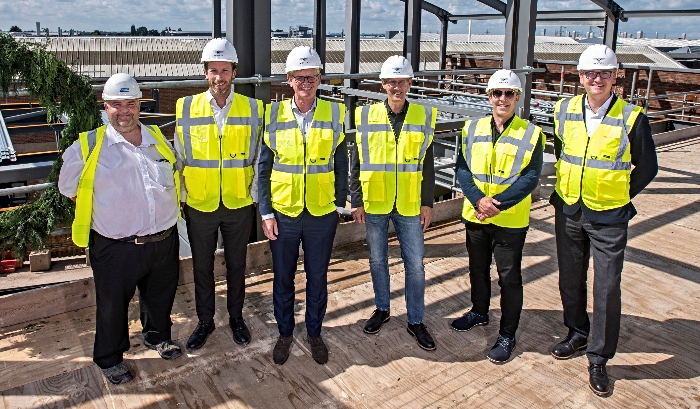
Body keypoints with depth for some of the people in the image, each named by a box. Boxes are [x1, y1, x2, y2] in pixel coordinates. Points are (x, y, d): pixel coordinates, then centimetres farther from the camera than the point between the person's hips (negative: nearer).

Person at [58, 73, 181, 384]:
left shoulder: (158, 139, 6)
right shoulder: (89, 147, -7)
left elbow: (175, 176, 20)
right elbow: (69, 188, 6)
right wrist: (104, 214, 3)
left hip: (164, 240, 4)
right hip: (117, 248, -4)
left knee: (160, 295, 22)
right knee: (112, 305, 11)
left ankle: (157, 336, 47)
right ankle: (109, 359, 34)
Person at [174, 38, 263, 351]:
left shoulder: (252, 109, -3)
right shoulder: (186, 108, -3)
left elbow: (258, 158, 2)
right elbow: (179, 158, 3)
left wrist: (256, 197, 0)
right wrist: (181, 198, 2)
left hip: (239, 205, 0)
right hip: (199, 206, 0)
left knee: (236, 264, 15)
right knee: (202, 266, 14)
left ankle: (236, 317, 36)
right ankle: (205, 321, 33)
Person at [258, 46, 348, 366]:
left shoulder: (334, 114, -2)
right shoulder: (275, 115, -3)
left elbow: (341, 165, 4)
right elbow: (263, 168, 0)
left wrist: (340, 204, 2)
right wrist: (266, 212, -4)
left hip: (322, 214, 0)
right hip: (283, 213, 0)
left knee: (318, 278, 13)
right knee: (282, 278, 14)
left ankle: (314, 333, 35)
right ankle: (284, 333, 35)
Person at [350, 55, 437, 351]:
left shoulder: (424, 117, 0)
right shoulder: (366, 116, -2)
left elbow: (428, 165, 4)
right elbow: (356, 163, 1)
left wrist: (427, 203, 2)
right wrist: (356, 201, -2)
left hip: (409, 205, 0)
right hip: (374, 204, 0)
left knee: (415, 264, 5)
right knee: (377, 260, 14)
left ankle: (416, 321, 21)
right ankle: (382, 309, 34)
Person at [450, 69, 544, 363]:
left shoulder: (531, 133, -7)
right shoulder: (472, 128, 1)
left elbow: (530, 178, -12)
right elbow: (462, 168, -3)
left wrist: (499, 204, -21)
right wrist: (478, 200, -17)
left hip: (511, 221, -3)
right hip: (475, 216, 4)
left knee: (509, 278, 6)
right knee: (478, 269, 20)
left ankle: (507, 335, 21)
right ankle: (479, 312, 43)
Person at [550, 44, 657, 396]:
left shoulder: (631, 117, -10)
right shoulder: (565, 110, -1)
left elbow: (647, 167, 0)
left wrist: (617, 197, 3)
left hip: (608, 218, -3)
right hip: (568, 210, 4)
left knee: (607, 287, 0)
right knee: (570, 279, 15)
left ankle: (598, 358, 15)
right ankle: (577, 332, 37)